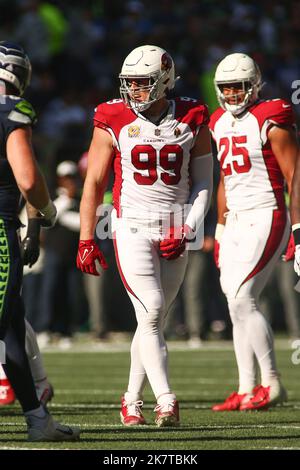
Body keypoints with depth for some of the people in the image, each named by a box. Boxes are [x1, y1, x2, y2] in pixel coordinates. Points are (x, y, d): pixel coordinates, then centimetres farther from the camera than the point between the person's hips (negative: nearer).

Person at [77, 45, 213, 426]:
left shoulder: (192, 122, 2)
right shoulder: (114, 123, -2)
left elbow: (203, 183, 7)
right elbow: (93, 184, 2)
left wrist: (187, 230, -6)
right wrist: (86, 240, -2)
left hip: (174, 232, 2)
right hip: (132, 227, -2)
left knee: (154, 318, 7)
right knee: (150, 311, -15)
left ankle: (132, 399, 19)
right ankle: (165, 401, -18)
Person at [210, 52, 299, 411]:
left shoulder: (270, 123, -10)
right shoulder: (220, 124, 13)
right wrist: (221, 230, 22)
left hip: (266, 218, -8)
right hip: (236, 221, 8)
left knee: (241, 299, -16)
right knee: (238, 304, 5)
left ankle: (271, 384, -9)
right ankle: (247, 390, 9)